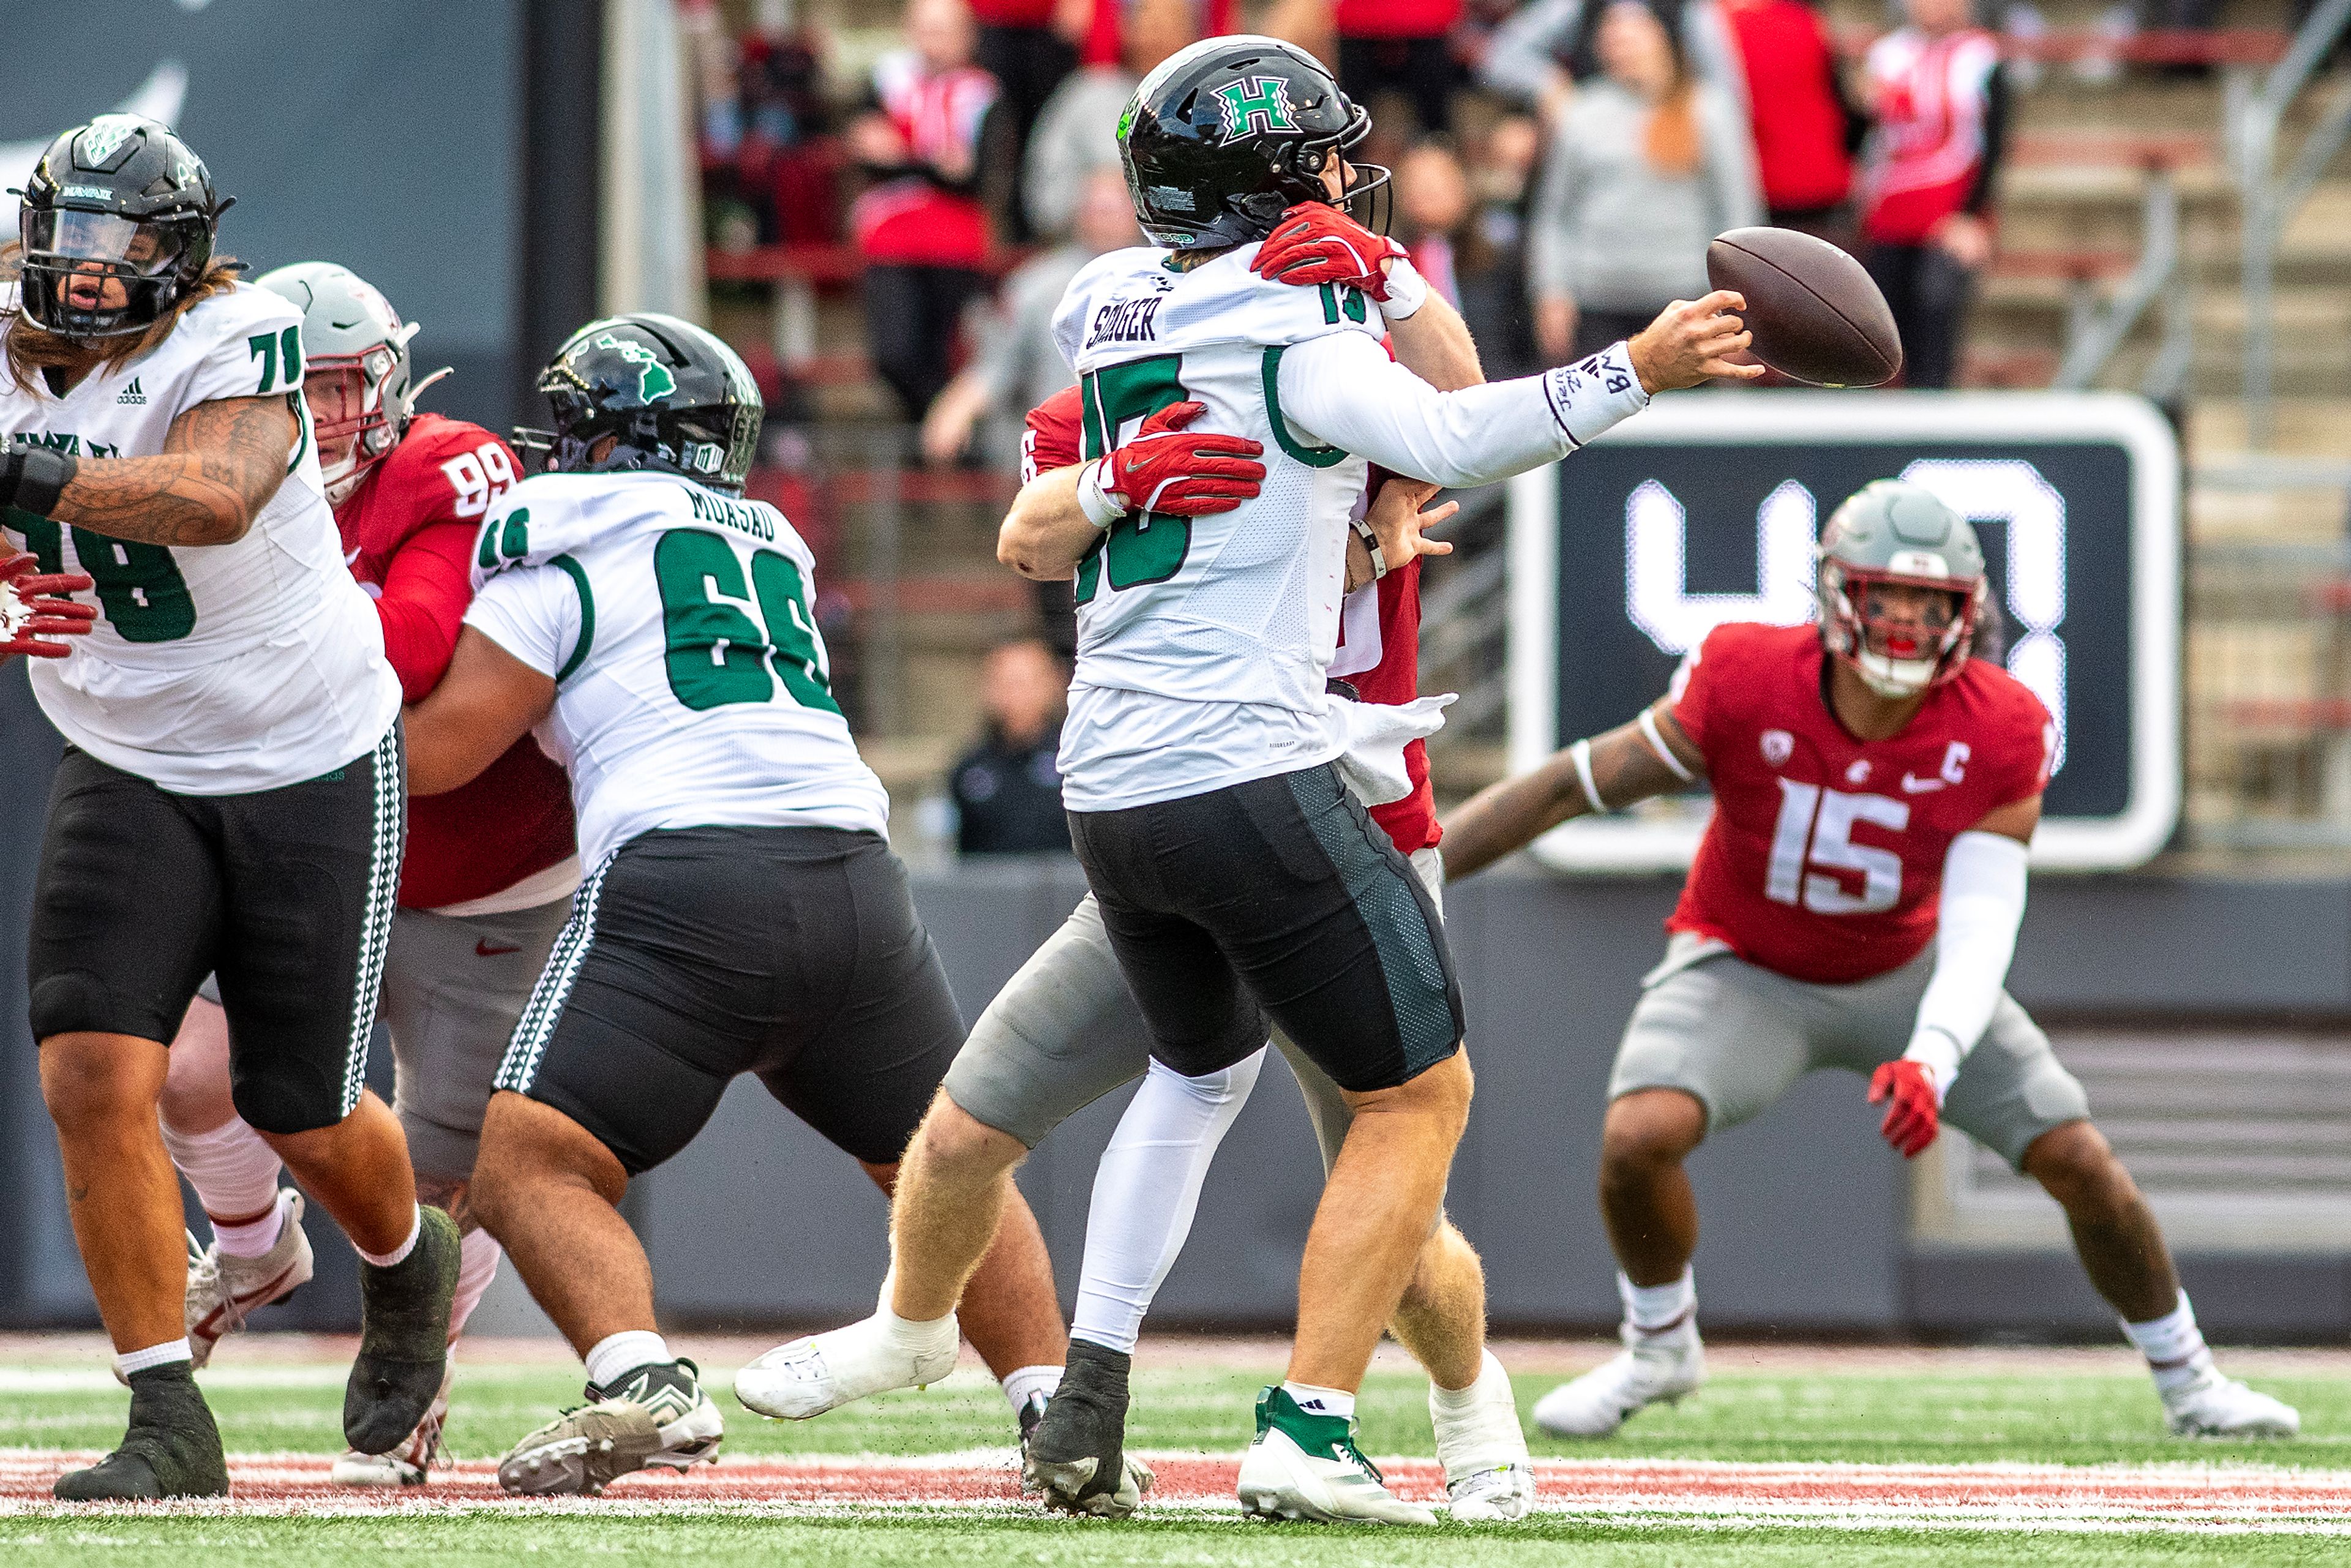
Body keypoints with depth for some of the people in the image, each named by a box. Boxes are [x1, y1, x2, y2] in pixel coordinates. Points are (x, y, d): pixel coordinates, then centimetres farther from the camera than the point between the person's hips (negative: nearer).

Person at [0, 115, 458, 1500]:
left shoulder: (240, 343, -22)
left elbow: (216, 498, -41)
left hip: (314, 771, -3)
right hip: (130, 773, 3)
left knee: (307, 1120, 6)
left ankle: (409, 1260, 42)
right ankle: (170, 1425, -9)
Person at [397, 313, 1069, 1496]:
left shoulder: (574, 529, 8)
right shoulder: (773, 547, 27)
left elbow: (441, 751, 5)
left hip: (686, 874, -6)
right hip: (856, 873, 6)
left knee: (528, 1166, -6)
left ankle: (638, 1381, -29)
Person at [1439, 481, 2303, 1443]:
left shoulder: (2000, 733, -24)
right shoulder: (1747, 687, -28)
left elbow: (1978, 928, -30)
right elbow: (1571, 787, -21)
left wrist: (1932, 1061, -49)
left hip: (1908, 972, 2)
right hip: (1748, 969, -2)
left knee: (2080, 1163, -4)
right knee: (1640, 1136, -27)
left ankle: (2187, 1381, 22)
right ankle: (1659, 1348, 3)